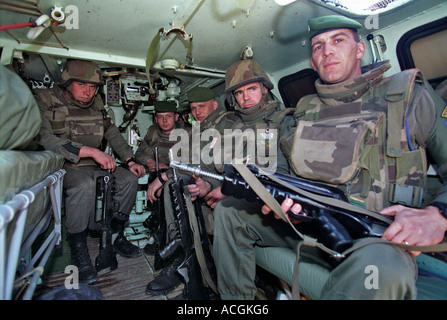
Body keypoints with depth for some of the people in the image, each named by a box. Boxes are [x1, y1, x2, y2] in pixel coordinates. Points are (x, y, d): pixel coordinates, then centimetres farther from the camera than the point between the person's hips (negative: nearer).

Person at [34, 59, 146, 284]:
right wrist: (90, 151, -29)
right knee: (84, 184, -36)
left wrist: (130, 160, 0)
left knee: (129, 178, -11)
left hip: (92, 166, 6)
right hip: (61, 165, -6)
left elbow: (112, 133, 14)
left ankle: (116, 237, 5)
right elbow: (44, 139, -22)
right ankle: (78, 253, -20)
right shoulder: (45, 101, -8)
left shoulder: (96, 104, 10)